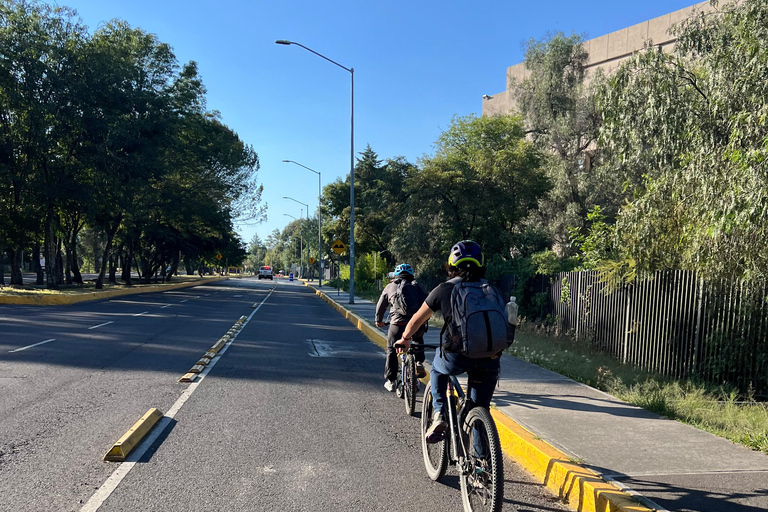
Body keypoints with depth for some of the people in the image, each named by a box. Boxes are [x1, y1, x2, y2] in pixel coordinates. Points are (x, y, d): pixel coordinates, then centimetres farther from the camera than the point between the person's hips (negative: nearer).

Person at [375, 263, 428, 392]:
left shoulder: (390, 287, 15)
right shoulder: (417, 286, 20)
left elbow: (381, 306, 24)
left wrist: (378, 321, 40)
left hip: (399, 324, -2)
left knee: (391, 350, 15)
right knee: (418, 340, 35)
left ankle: (390, 381, 15)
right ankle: (419, 363, 19)